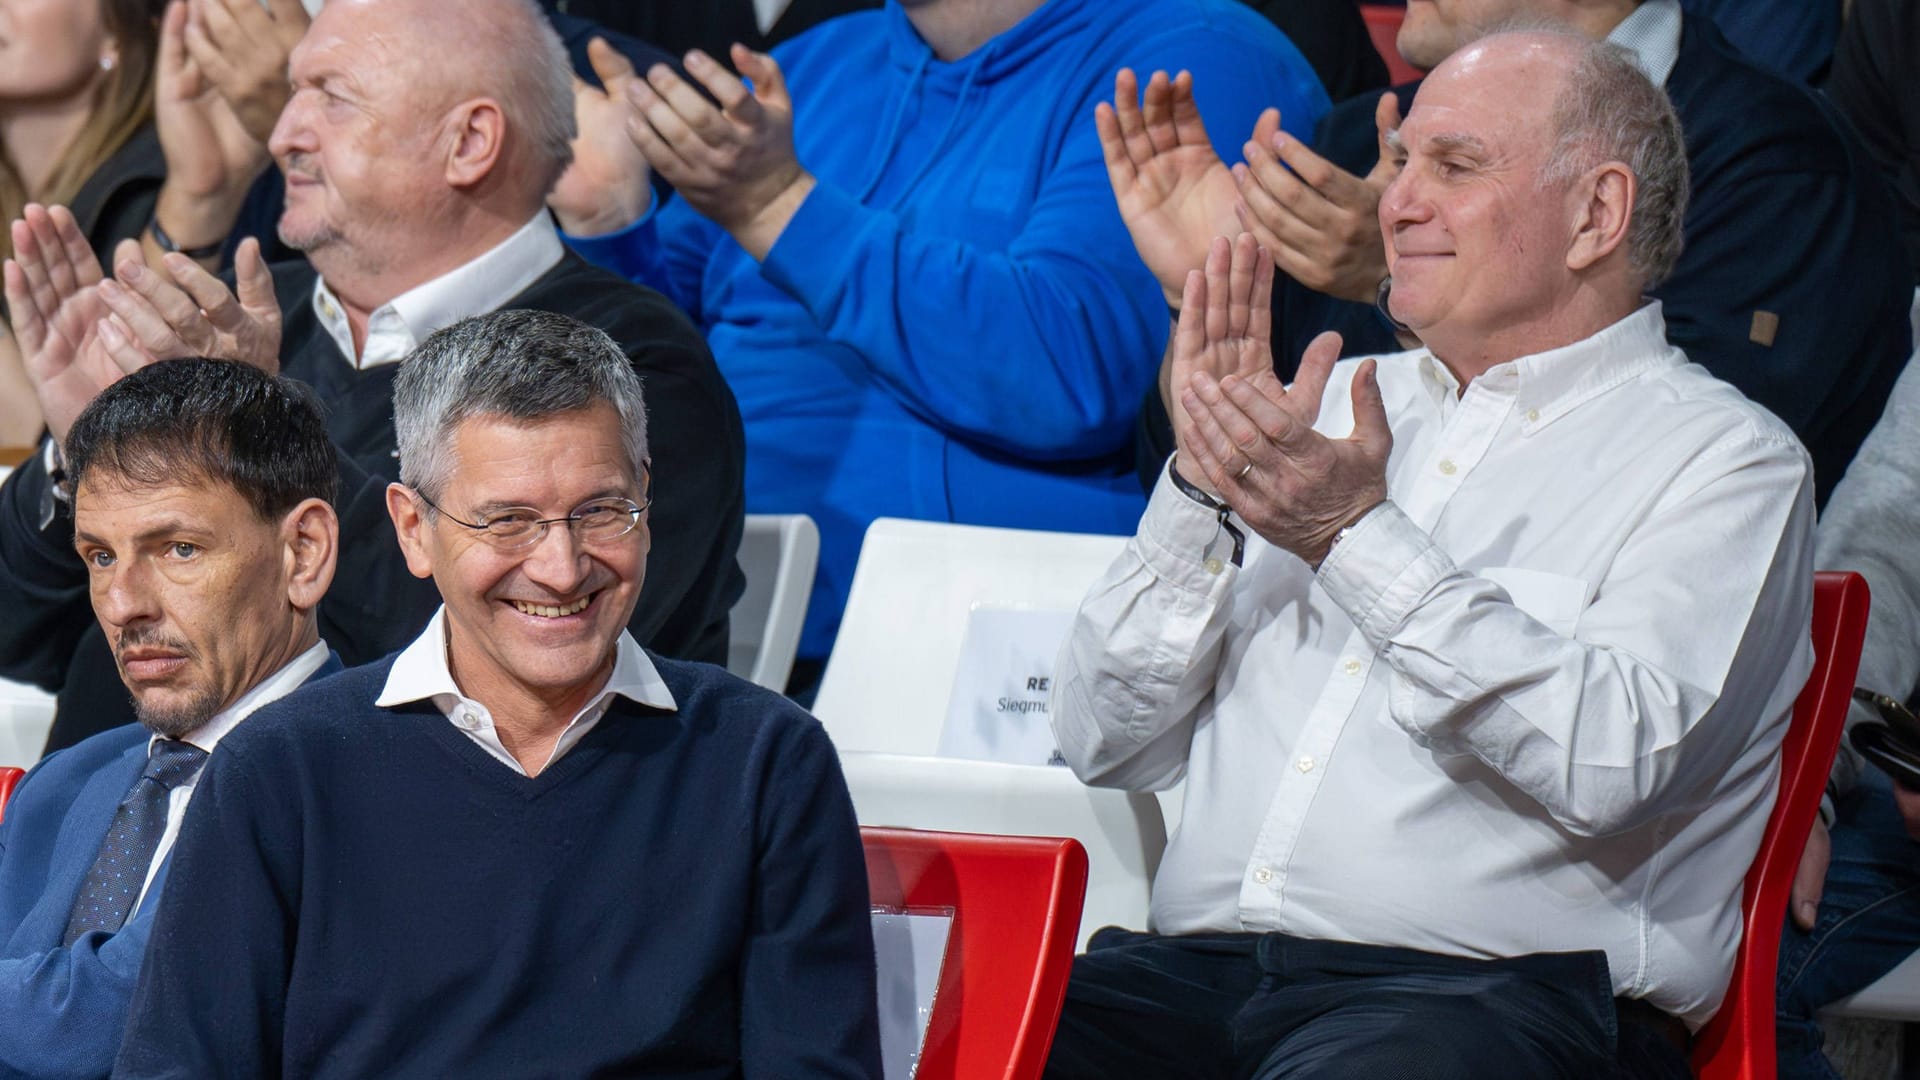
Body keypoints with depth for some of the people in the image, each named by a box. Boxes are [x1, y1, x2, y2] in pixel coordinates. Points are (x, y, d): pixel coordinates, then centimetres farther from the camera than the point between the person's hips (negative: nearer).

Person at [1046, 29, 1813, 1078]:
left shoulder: (1723, 459, 5)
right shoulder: (1332, 406, 22)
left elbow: (1610, 764, -14)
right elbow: (1109, 743, 16)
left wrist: (1363, 539, -15)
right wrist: (1204, 488, 1)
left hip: (1496, 987, -5)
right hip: (1196, 973, 5)